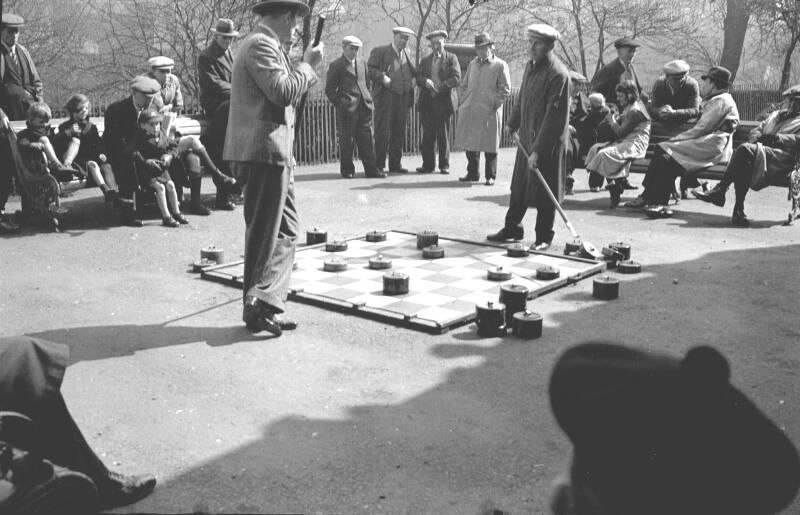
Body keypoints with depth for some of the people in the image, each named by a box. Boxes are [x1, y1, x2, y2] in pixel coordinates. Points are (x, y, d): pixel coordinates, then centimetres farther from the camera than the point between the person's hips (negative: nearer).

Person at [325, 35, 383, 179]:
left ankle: (371, 169, 6)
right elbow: (329, 89, -3)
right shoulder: (336, 65, -2)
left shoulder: (362, 62, 16)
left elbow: (368, 81, 24)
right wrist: (339, 103, -9)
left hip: (364, 108, 5)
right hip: (347, 109, -5)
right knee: (346, 140, 1)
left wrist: (368, 98, 13)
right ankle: (347, 170, 11)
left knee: (367, 139, 3)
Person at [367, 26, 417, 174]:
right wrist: (382, 77, -18)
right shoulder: (380, 51, 1)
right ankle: (378, 165, -1)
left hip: (403, 98, 6)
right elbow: (369, 68, -6)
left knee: (399, 133, 9)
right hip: (386, 97, -6)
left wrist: (414, 80, 9)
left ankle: (395, 164, 16)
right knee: (382, 132, -5)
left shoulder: (406, 54, 20)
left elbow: (413, 72, 29)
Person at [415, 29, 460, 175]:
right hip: (427, 102, 3)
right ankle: (428, 164, 6)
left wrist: (440, 87, -15)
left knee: (444, 135, 1)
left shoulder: (451, 58, 6)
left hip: (444, 101, -3)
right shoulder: (425, 60, 18)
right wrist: (426, 82, -14)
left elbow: (456, 78, -5)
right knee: (427, 135, -1)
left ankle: (444, 165, 9)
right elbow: (418, 78, 9)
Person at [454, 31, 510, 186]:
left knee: (490, 146, 0)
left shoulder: (500, 65, -2)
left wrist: (494, 104, -10)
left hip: (489, 113, -5)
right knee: (470, 143, 9)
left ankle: (490, 176, 9)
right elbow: (463, 85, 22)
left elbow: (505, 89, -4)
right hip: (469, 112, 5)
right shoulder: (473, 64, 15)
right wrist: (463, 102, 10)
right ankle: (472, 173, 21)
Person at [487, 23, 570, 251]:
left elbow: (555, 116, -22)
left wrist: (538, 150, -23)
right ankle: (512, 228, 30)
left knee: (544, 192, 1)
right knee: (519, 186, 16)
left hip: (547, 143, -8)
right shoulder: (530, 66, 8)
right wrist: (513, 124, 20)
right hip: (526, 137, 8)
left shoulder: (558, 74, -19)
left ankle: (544, 237, 13)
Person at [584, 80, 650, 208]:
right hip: (625, 142, 11)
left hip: (635, 145, -11)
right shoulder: (629, 108, 19)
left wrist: (612, 121, -2)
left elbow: (621, 132, -18)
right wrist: (612, 119, 3)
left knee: (604, 153, -26)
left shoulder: (635, 110, -14)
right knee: (595, 148, 0)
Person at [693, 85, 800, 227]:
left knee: (745, 149, -31)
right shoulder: (775, 115, 36)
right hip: (760, 153, 5)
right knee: (743, 164, -31)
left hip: (781, 159, -5)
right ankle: (738, 209, -35)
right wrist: (757, 137, 1)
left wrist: (775, 138, -14)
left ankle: (719, 191, -32)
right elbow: (756, 130, 24)